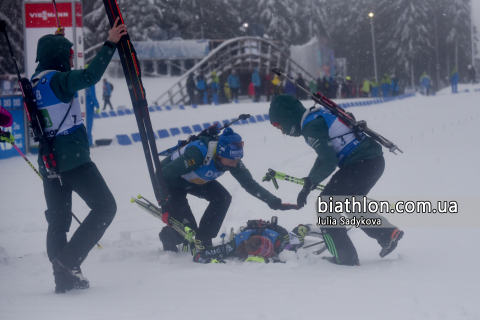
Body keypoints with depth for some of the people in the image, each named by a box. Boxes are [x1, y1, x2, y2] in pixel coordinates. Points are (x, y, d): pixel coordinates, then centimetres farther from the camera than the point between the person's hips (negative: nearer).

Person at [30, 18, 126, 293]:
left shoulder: (37, 82, 11)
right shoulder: (57, 79, -14)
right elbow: (90, 76, -31)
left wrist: (56, 41, 47)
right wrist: (110, 44, -29)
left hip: (49, 160, 9)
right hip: (73, 158, -9)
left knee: (58, 221, 11)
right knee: (105, 206, -1)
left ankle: (64, 277, 11)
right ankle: (69, 260, -10)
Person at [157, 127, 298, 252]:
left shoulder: (232, 159, -20)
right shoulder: (197, 153, -40)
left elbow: (249, 183, -9)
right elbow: (165, 174, -36)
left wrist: (274, 202, -16)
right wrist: (164, 207, -39)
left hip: (194, 180, 6)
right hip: (169, 181, -6)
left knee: (223, 198, -16)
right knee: (185, 224, -17)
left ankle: (202, 241, -2)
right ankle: (167, 238, 16)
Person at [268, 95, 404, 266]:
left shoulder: (310, 127, -13)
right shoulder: (318, 115, 17)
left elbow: (329, 162, -19)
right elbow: (326, 153, 26)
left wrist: (309, 183, -7)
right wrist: (310, 180, 20)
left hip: (361, 164, -10)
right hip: (376, 161, 10)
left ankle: (345, 258, 1)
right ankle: (388, 234, 25)